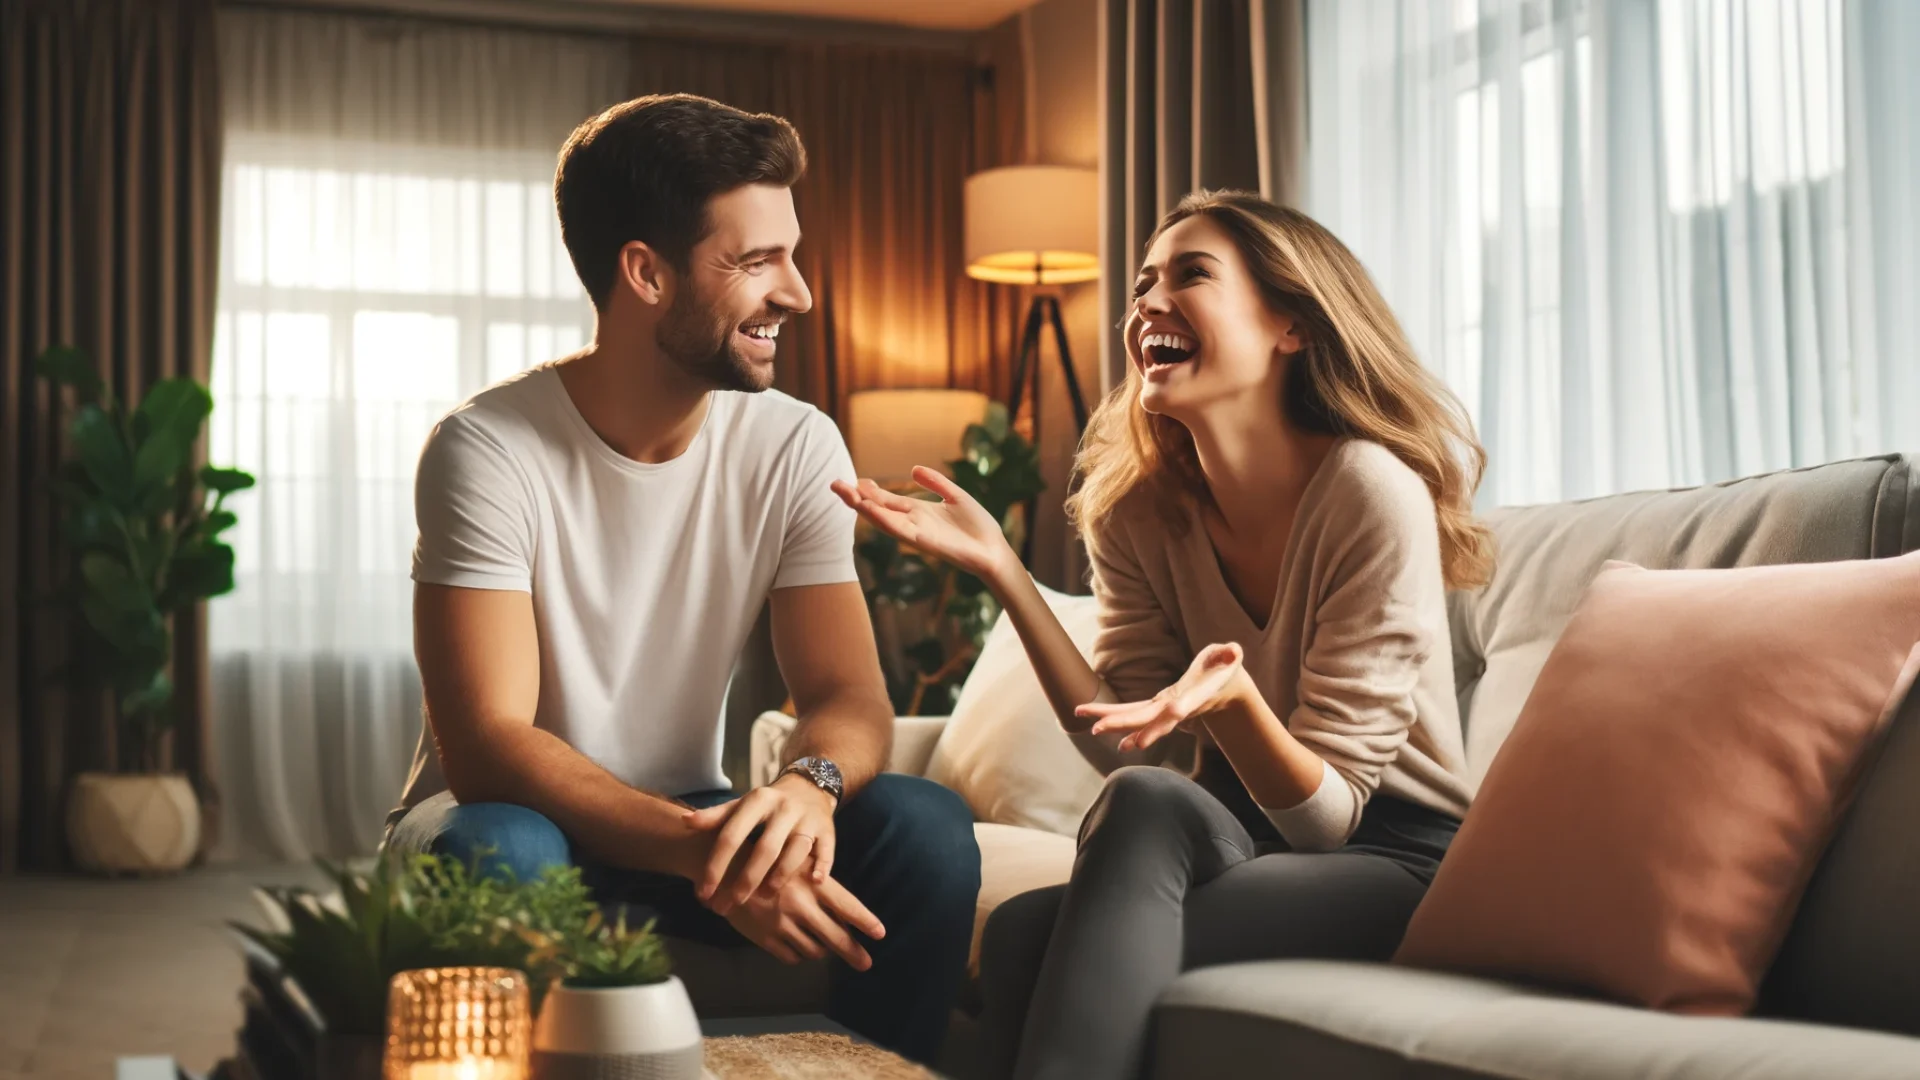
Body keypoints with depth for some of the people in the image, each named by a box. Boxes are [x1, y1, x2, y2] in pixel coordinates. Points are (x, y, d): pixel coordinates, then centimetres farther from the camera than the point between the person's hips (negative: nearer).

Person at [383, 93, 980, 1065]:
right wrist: (706, 848, -40)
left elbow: (850, 698, -10)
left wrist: (808, 784, -35)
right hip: (517, 820, -3)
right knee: (497, 852, -38)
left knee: (925, 827, -23)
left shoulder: (795, 449, -6)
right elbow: (485, 743, -25)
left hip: (687, 824, 4)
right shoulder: (487, 451, -18)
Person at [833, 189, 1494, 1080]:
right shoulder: (1139, 509, 0)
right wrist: (999, 568, -13)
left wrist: (1231, 699, -36)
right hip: (1249, 847, 4)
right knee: (1022, 935, -27)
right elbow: (1127, 745, -6)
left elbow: (1327, 816, -15)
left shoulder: (1369, 490, -17)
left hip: (1394, 862, -4)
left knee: (1147, 808, -31)